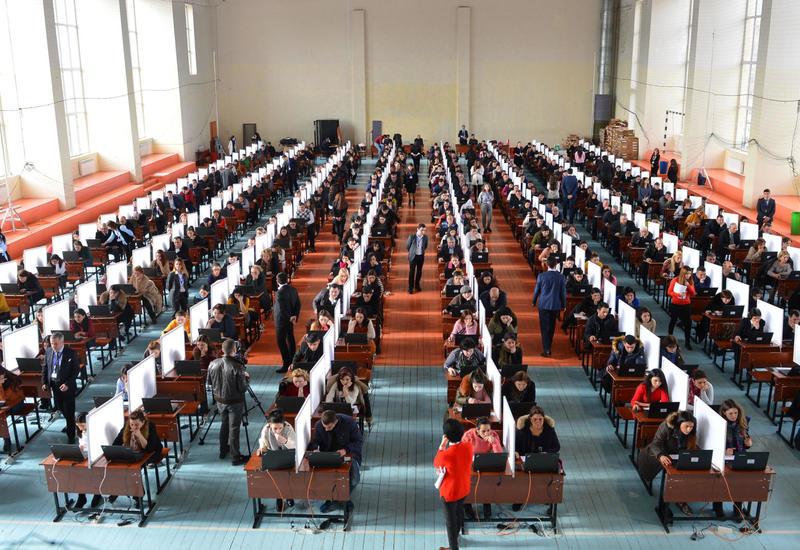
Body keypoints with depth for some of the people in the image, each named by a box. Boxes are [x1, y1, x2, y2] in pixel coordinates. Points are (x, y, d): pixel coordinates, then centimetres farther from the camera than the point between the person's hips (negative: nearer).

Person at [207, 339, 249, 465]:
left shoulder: (213, 364, -9)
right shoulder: (237, 367, -26)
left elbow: (209, 382, 6)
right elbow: (243, 388, -20)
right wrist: (245, 377, -3)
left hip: (220, 401, 5)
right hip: (235, 402, -5)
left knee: (224, 425, 24)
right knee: (234, 429, 5)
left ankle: (223, 451, 37)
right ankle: (235, 457, 15)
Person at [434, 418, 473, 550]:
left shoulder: (445, 455, -37)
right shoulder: (468, 446, -19)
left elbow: (436, 464, -12)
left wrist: (442, 445, -10)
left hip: (450, 492, -6)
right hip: (464, 489, 6)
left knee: (450, 520, 17)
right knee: (459, 512, 31)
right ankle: (456, 535, 57)